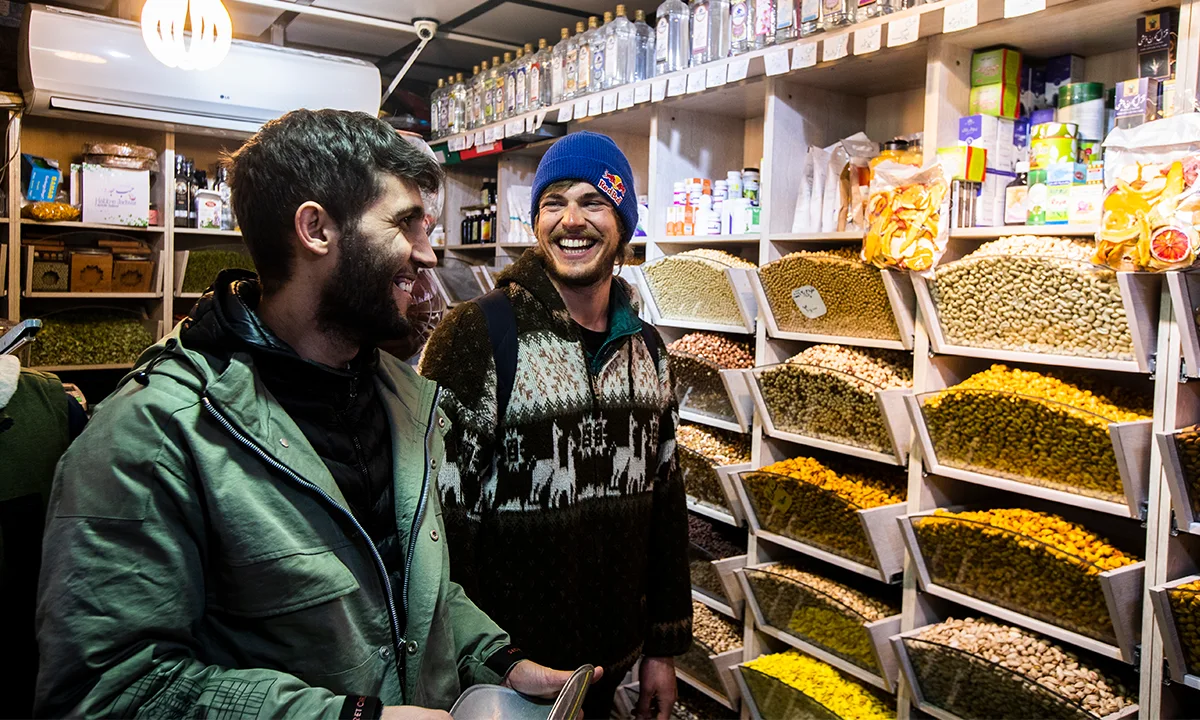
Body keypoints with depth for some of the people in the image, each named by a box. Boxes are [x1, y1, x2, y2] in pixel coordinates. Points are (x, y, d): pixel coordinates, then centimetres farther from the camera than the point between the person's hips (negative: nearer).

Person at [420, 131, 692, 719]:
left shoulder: (645, 348, 2)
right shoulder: (477, 335, -16)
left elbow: (664, 499, 8)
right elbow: (441, 519, -18)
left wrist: (664, 646, 10)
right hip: (506, 670, -5)